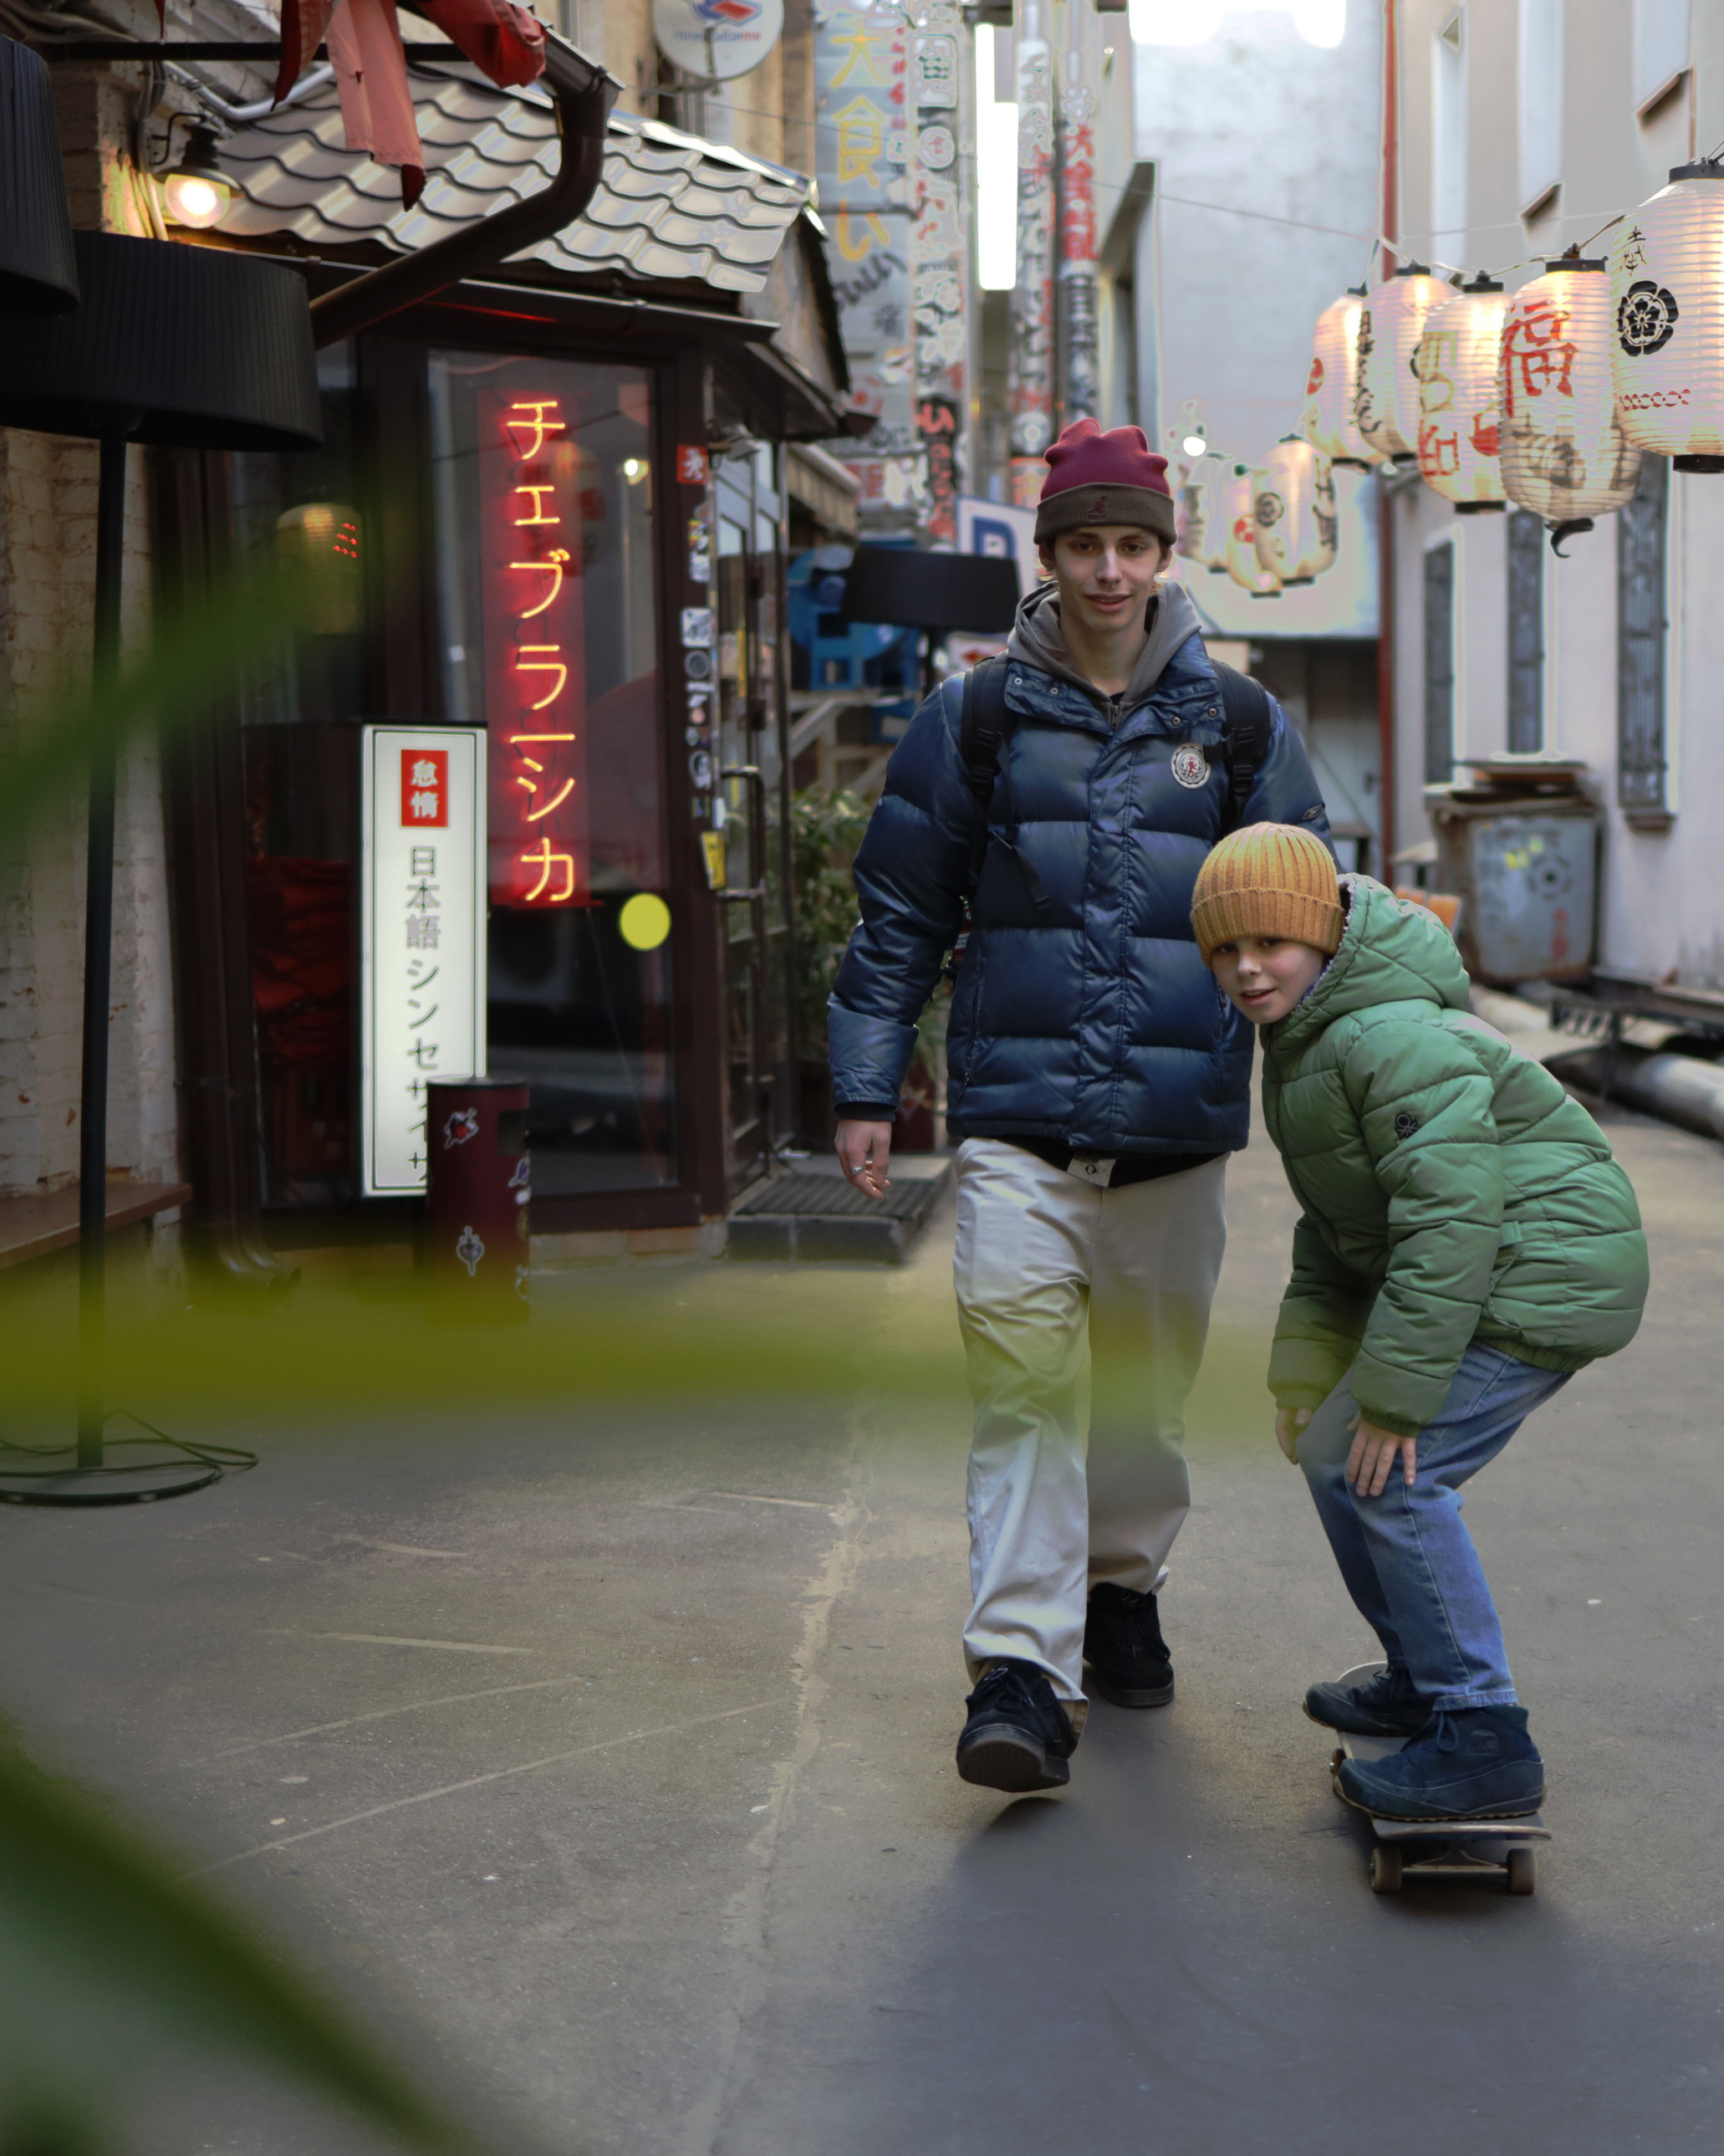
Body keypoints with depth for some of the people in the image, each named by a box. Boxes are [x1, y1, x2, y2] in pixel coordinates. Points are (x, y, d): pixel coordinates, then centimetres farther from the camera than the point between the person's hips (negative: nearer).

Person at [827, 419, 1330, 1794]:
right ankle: (1021, 1674, -11)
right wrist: (867, 1088, 7)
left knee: (1149, 1385, 12)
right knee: (1022, 1384, -11)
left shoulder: (1240, 729, 8)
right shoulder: (973, 723, 5)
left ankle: (1123, 1591, 35)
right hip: (1015, 1123, -1)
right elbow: (902, 918, 10)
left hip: (1179, 1128, 2)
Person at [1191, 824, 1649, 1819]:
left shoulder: (1392, 1038, -23)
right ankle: (1424, 1682, 29)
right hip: (1505, 1277, 11)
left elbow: (1451, 1218, -28)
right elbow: (1337, 1221, 19)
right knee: (1333, 1450, 14)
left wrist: (1395, 1393, -25)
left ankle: (1484, 1741, -8)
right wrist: (1309, 1356, 14)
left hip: (1542, 1278, -11)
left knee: (1389, 1471, -16)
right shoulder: (1306, 1036, 11)